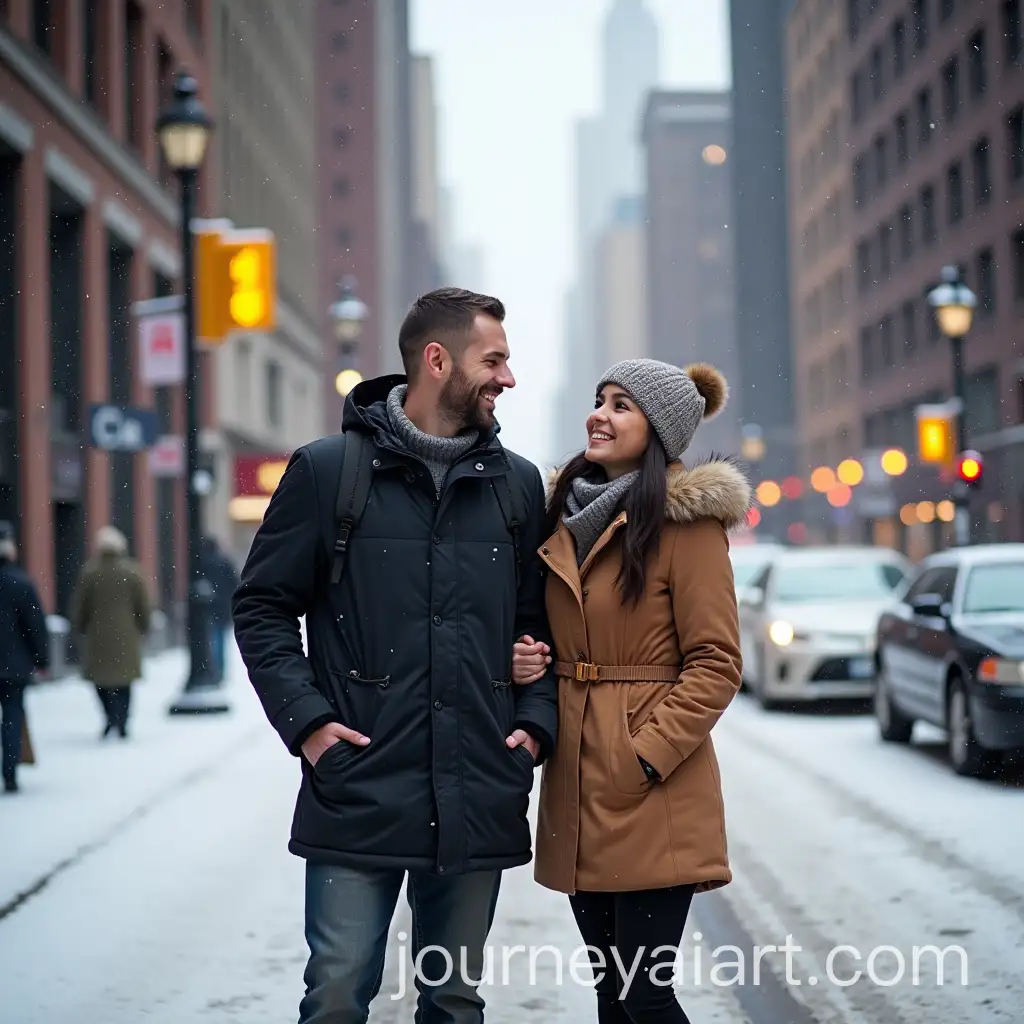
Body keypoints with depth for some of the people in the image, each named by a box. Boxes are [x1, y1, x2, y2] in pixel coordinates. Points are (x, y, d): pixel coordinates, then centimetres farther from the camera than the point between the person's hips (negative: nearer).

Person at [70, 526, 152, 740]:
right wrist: (142, 629, 15)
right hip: (126, 637, 1)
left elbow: (78, 607, 1)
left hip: (98, 636, -1)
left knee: (101, 677, 11)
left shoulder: (90, 573, -5)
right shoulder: (132, 572, -4)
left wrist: (80, 629, 16)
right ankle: (121, 722, 4)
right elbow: (144, 606, 1)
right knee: (123, 680, 9)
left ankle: (112, 716, -7)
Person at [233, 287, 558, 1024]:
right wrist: (304, 718, -9)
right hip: (359, 794, -3)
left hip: (479, 804, 3)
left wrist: (537, 723, 1)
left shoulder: (516, 484, 9)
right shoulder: (328, 470, -1)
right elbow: (262, 606, 2)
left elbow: (541, 621, 15)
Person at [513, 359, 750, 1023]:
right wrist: (525, 662, 2)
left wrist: (646, 757, -18)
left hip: (652, 796, -7)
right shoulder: (569, 516, 14)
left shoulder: (686, 520, -8)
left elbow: (716, 666, -11)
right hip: (577, 790, 7)